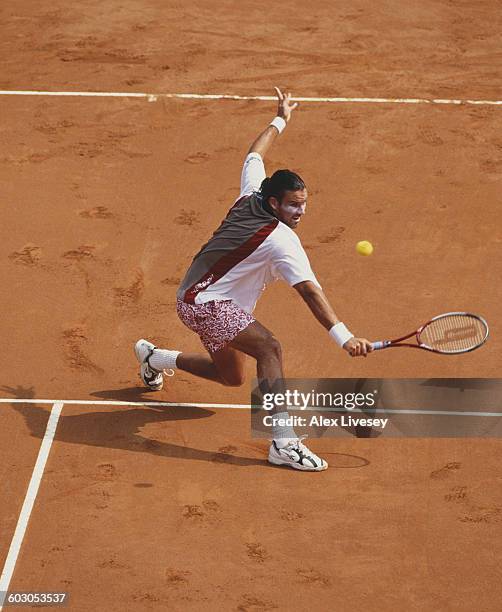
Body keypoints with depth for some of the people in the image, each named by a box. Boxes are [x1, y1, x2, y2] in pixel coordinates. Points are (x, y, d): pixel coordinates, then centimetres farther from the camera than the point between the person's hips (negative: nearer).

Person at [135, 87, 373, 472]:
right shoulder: (281, 240, -26)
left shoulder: (251, 195, -3)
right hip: (204, 303, -11)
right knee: (269, 347, -30)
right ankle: (284, 443, -39)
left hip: (199, 298, 11)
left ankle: (154, 357, 46)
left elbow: (255, 155, 17)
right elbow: (310, 292, -34)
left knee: (231, 377, 25)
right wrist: (343, 337, -39)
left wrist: (281, 120, 31)